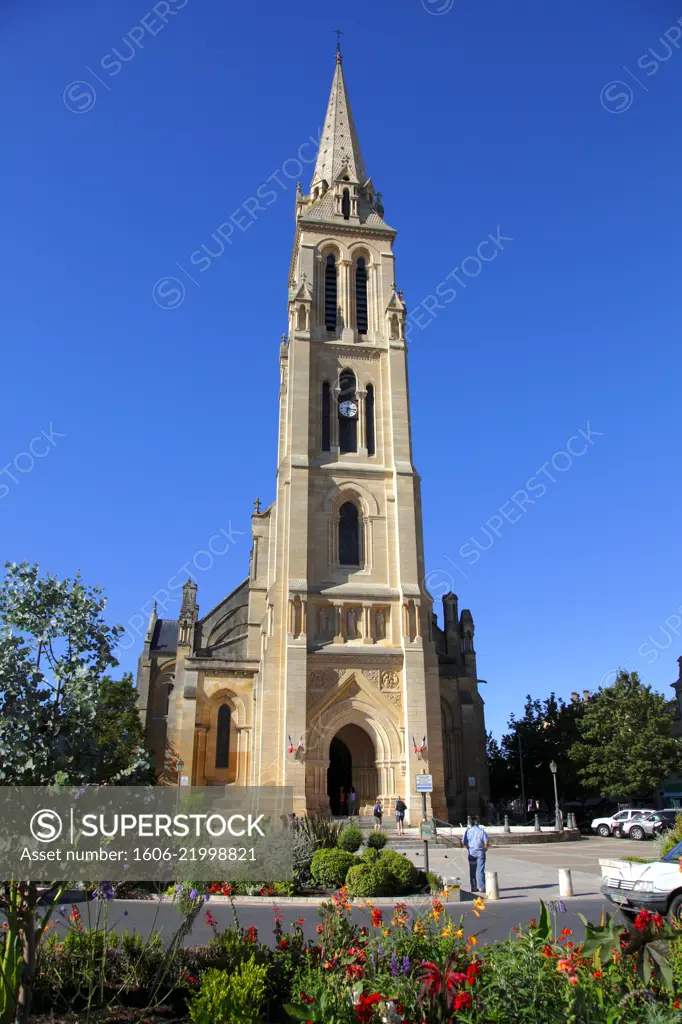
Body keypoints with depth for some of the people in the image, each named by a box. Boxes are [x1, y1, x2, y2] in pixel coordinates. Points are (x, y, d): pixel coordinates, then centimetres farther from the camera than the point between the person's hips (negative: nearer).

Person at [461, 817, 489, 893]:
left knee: (472, 871, 10)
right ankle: (481, 887, 0)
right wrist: (485, 848, 10)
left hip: (471, 853, 2)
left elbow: (463, 842, -1)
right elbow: (486, 842, -9)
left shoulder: (468, 831, 1)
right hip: (480, 852, -1)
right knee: (480, 870, 2)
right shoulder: (482, 831, -4)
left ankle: (474, 887, 14)